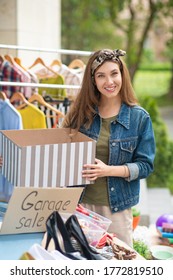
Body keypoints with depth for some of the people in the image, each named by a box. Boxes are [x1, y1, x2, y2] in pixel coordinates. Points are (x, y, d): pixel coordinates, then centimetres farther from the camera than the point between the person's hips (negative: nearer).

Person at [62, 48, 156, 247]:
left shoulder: (139, 117, -4)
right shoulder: (81, 112, 0)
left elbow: (145, 165, -5)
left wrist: (108, 170, -18)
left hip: (117, 206, -1)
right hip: (80, 202, 1)